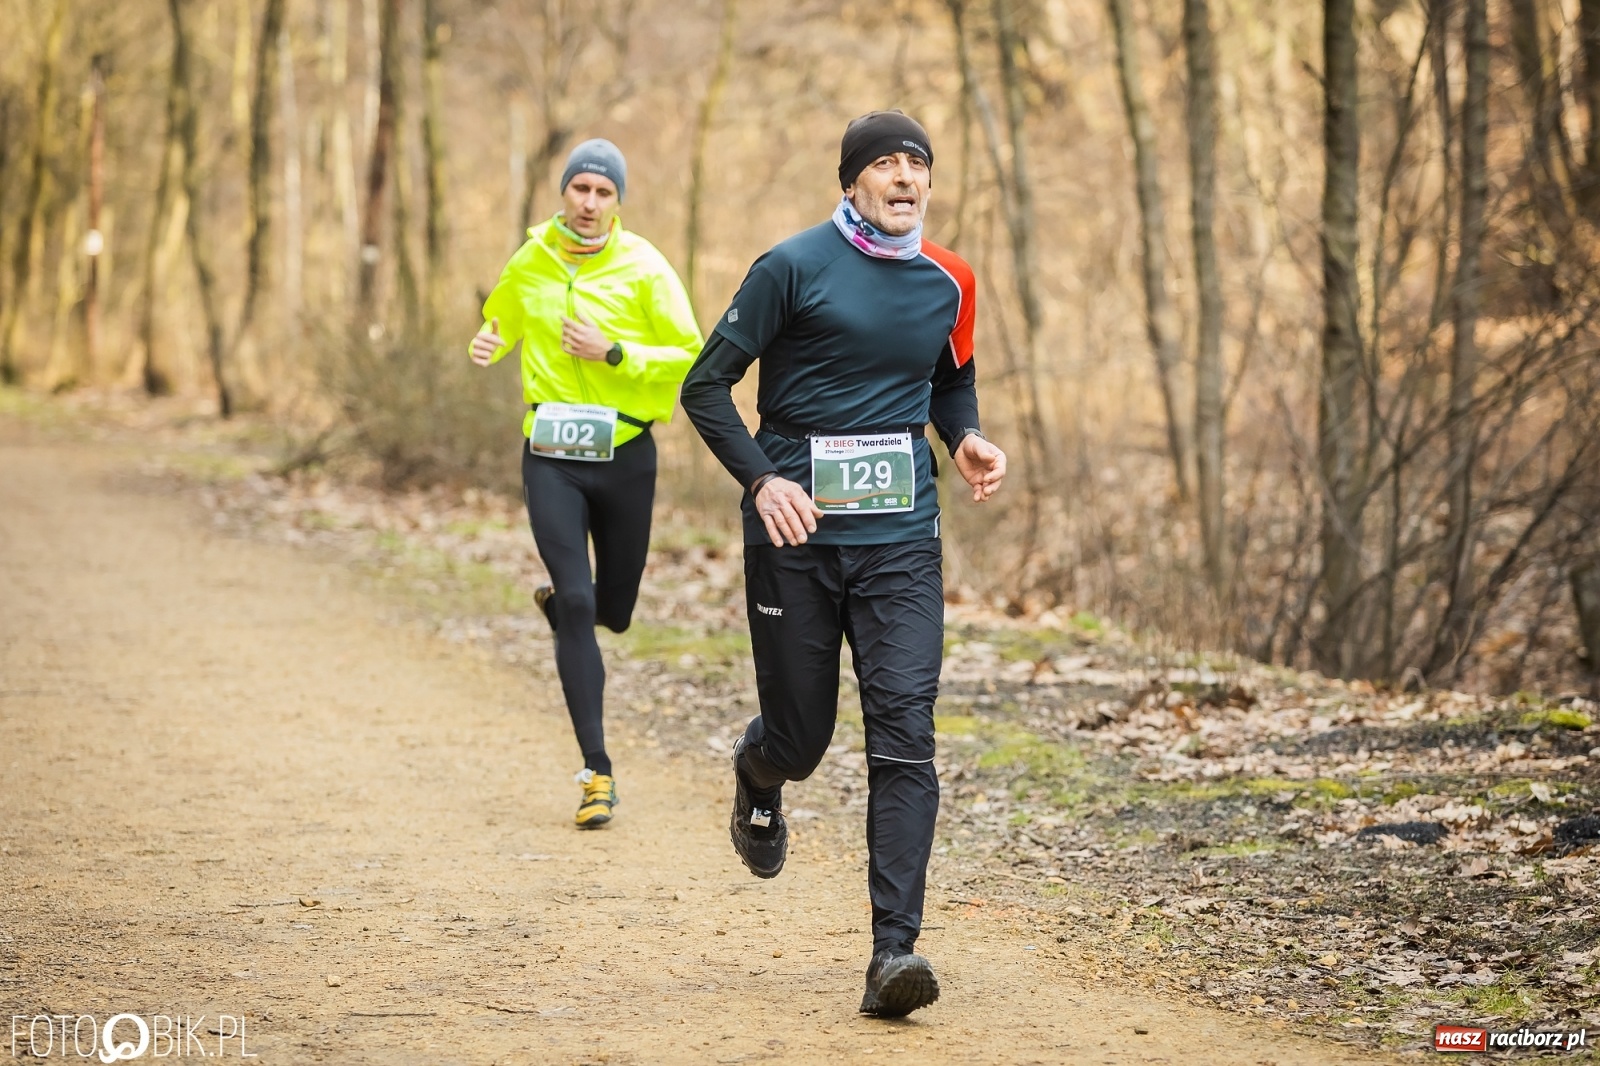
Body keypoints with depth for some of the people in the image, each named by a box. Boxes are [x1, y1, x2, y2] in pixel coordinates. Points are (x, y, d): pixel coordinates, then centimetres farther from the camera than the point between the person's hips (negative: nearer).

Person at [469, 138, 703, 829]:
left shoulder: (644, 269, -6)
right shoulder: (529, 264, 3)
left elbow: (691, 358, -7)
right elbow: (499, 323, 22)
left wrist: (614, 353, -18)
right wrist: (485, 345, -1)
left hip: (624, 454, 0)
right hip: (550, 456, 0)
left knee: (614, 610, 10)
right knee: (577, 604, -11)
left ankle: (557, 603, 50)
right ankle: (597, 774, -7)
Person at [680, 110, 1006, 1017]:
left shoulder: (948, 283, 9)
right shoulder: (795, 268, -5)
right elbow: (707, 385, -3)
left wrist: (967, 440, 5)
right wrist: (762, 480, -16)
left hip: (901, 541, 2)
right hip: (796, 533, -2)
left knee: (905, 735, -11)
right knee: (801, 736, 7)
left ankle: (895, 952, -13)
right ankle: (759, 779, 47)